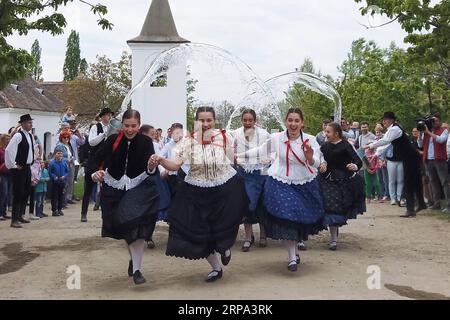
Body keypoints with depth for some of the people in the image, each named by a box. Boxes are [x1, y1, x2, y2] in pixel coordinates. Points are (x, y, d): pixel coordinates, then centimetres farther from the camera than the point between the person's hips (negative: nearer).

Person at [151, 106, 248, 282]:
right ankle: (216, 267, 28)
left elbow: (231, 161, 6)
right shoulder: (189, 141, -8)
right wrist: (161, 160, -33)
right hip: (197, 192, 1)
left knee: (222, 227, 8)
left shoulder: (224, 137, -7)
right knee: (200, 230, 6)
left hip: (225, 189, -1)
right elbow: (175, 165, -17)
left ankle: (225, 246, 47)